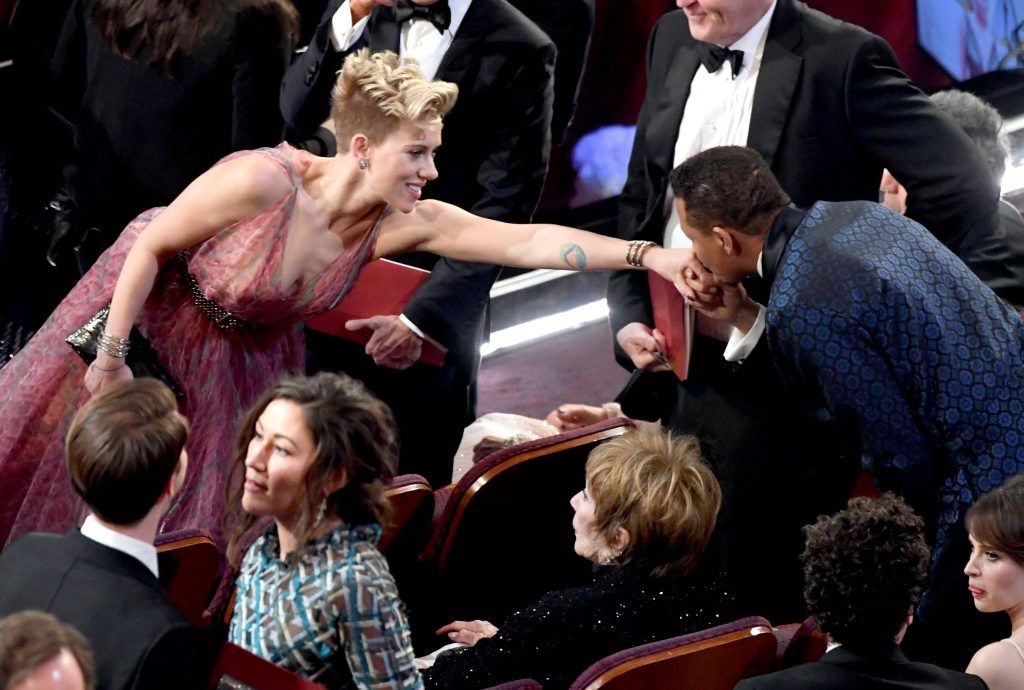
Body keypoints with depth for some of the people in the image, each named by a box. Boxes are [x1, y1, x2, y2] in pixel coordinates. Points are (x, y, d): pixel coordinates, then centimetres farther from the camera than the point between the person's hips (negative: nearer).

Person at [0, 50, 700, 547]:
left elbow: (527, 242, -33)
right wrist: (111, 354, -21)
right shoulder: (262, 182, -38)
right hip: (153, 300, -4)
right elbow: (151, 247, -26)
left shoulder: (405, 223, -25)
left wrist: (647, 255, -43)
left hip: (247, 351, 4)